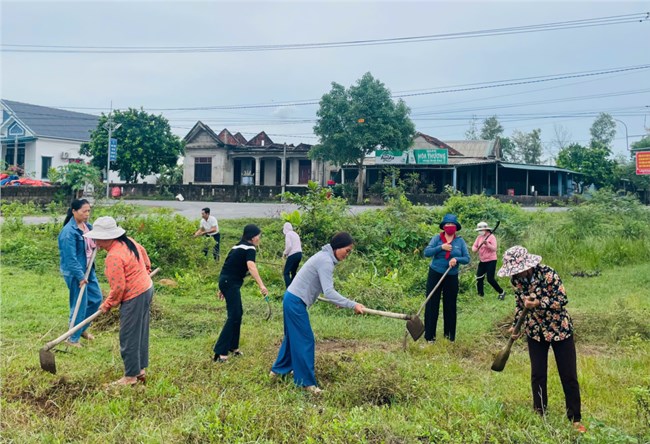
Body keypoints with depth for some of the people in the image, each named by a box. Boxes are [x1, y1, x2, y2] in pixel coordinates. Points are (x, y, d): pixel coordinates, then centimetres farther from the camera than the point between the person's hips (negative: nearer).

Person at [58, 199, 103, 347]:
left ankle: (82, 328, 35)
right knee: (79, 305, 0)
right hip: (75, 273, -9)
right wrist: (80, 276, -21)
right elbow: (70, 258, -23)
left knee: (96, 298, 16)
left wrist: (96, 245, -3)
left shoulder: (87, 226, 4)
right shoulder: (69, 232, -23)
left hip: (88, 269, 9)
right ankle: (73, 338, 17)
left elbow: (92, 245, 20)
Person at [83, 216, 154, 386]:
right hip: (146, 288, 10)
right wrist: (146, 268, 37)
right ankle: (140, 369, 30)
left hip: (134, 297, -10)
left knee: (129, 338, 1)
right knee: (141, 333, 18)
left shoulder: (114, 257, -25)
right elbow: (142, 251, 23)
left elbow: (118, 288, -23)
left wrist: (107, 305, -7)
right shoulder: (127, 241, 3)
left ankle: (131, 376, 10)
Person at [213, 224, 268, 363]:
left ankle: (232, 346, 23)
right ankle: (220, 353, -12)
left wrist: (223, 288, 24)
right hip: (231, 283, -10)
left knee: (238, 313, 17)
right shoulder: (249, 248, -10)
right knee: (234, 316, -10)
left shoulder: (239, 246, 18)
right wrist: (261, 285, -40)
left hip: (227, 281, 10)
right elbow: (251, 266, -28)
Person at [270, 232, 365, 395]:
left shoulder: (325, 257, 11)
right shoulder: (326, 261, -21)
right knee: (305, 340, -3)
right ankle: (306, 381, 5)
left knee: (293, 336, 22)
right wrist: (353, 305, -29)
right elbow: (328, 292, -29)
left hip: (292, 299, 10)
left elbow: (324, 287, 16)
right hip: (296, 302, -10)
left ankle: (279, 369, 37)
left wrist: (336, 300, 11)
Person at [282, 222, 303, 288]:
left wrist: (285, 253, 1)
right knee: (293, 272, 17)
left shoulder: (288, 234, -5)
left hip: (293, 255, -8)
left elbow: (289, 246, -16)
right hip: (299, 254, 8)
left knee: (286, 273, -6)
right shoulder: (295, 234, 19)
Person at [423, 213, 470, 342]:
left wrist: (456, 259, -21)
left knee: (450, 305, 8)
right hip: (435, 274, -1)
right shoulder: (437, 238, -3)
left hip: (452, 277, 1)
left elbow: (467, 258, -3)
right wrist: (441, 247, -21)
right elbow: (426, 252, -12)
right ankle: (429, 335, 8)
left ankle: (449, 334, 21)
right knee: (432, 304, 1)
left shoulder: (460, 241, 1)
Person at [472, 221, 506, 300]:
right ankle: (480, 294, 18)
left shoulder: (491, 237, -11)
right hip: (482, 261, 7)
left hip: (491, 261, -7)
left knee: (490, 279, -11)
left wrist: (487, 244, -33)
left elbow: (494, 248, -19)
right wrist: (475, 249, -17)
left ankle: (501, 292, 6)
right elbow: (474, 246, 5)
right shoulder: (479, 237, 7)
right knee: (479, 278, 4)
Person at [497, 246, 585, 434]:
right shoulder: (516, 279, -8)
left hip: (559, 328, -4)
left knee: (569, 376, 3)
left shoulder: (547, 274, -24)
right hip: (535, 331, 4)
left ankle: (575, 419, 16)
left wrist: (538, 303, -33)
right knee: (537, 375, 6)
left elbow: (563, 300, -21)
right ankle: (540, 415, 21)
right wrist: (516, 326, -1)